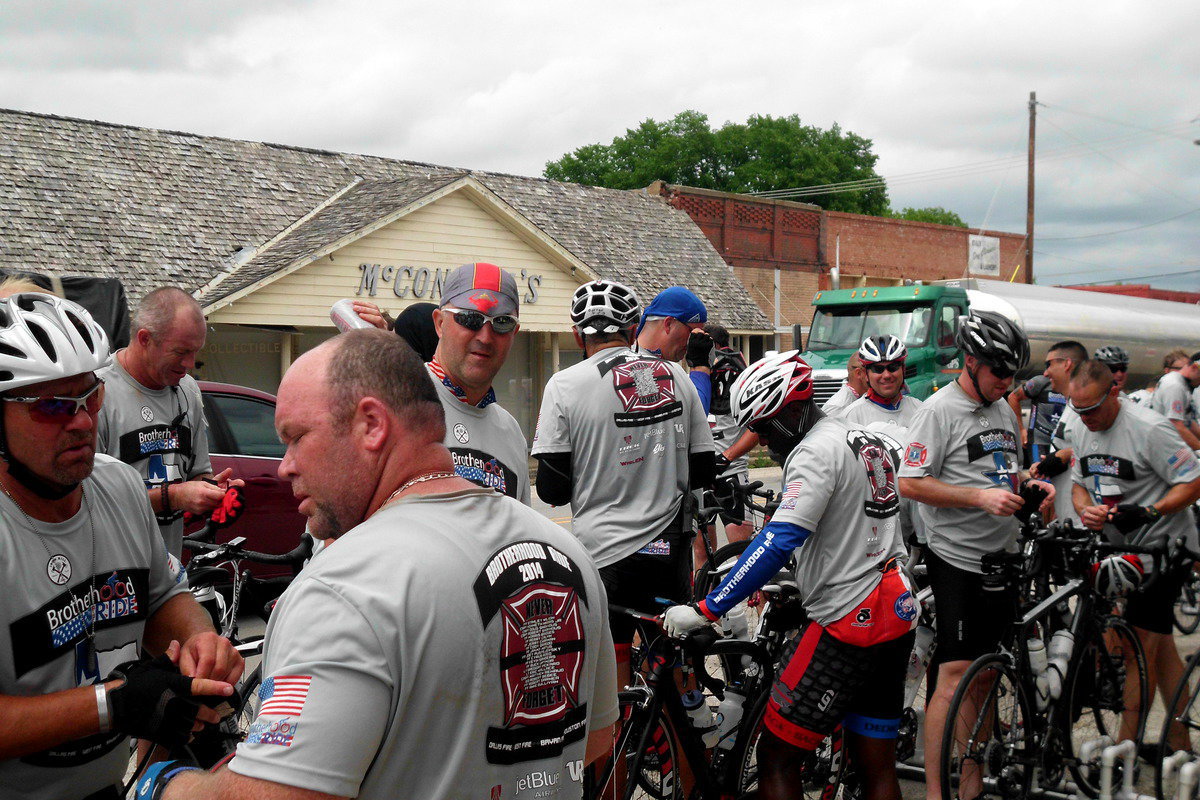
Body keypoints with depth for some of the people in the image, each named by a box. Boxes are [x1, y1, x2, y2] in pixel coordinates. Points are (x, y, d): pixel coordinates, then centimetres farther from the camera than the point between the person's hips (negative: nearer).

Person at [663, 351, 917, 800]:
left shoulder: (815, 451, -14)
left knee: (777, 758, -1)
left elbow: (779, 541, -25)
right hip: (899, 613, 10)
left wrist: (705, 610, -25)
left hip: (847, 622, -9)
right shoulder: (868, 440, 15)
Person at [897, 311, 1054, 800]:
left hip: (1001, 557, 8)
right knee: (955, 675, -9)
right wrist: (980, 497, -22)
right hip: (958, 560, -8)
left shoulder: (1003, 410, 13)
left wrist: (1030, 487, 3)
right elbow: (909, 484, -17)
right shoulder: (941, 410, -11)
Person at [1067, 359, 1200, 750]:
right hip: (1119, 544, 7)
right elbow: (1079, 483, 13)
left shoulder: (1149, 429, -19)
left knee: (1140, 643, -8)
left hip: (1164, 545, -7)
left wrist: (1148, 511, -28)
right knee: (1160, 644, 14)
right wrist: (1086, 509, -8)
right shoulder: (1080, 428, 3)